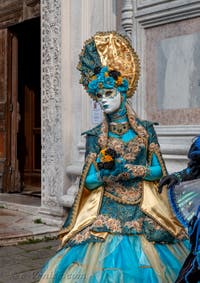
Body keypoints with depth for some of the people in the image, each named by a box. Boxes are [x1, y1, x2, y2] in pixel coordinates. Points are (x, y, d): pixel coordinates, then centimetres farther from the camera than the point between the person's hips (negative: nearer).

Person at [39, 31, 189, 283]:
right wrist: (108, 174, -20)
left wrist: (124, 167, -13)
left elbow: (158, 171, -2)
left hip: (142, 213, 0)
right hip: (106, 214, 0)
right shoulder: (95, 136, 2)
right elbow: (89, 180, -1)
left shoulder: (145, 130, 2)